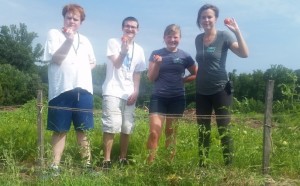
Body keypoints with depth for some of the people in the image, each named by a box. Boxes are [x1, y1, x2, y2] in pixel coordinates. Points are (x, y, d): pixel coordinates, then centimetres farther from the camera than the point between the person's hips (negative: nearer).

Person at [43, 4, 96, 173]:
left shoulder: (85, 40, 19)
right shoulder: (54, 34, 5)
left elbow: (93, 62, 28)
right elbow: (55, 58, -8)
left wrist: (84, 70, 9)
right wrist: (68, 40, -16)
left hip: (83, 89, 4)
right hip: (62, 89, -3)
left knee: (83, 129, 7)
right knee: (60, 129, 0)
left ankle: (87, 162, 13)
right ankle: (55, 165, 7)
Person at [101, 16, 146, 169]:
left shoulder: (139, 50, 13)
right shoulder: (113, 42, 0)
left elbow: (137, 74, 13)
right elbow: (116, 64, -11)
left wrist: (136, 91, 1)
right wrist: (124, 49, -25)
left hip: (129, 94, 5)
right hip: (113, 92, -4)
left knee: (127, 128, 5)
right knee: (111, 127, -11)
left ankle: (123, 158, 18)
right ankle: (106, 160, -4)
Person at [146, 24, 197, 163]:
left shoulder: (184, 56, 3)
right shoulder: (156, 54, 2)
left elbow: (196, 74, 14)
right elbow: (151, 78, 0)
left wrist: (182, 80, 1)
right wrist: (157, 63, -15)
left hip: (177, 99, 1)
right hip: (158, 98, -1)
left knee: (171, 133, 10)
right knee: (154, 132, -11)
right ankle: (149, 163, -2)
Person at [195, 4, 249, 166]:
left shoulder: (224, 36, -6)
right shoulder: (198, 39, 8)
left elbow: (244, 54, -19)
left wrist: (237, 32, -25)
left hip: (220, 90, -5)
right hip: (202, 92, 5)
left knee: (224, 130, -4)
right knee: (203, 131, 9)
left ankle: (229, 165, 3)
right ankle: (202, 164, 18)